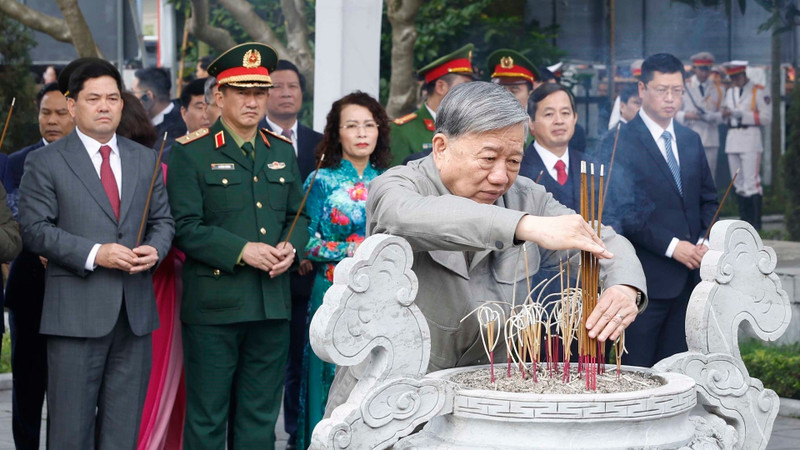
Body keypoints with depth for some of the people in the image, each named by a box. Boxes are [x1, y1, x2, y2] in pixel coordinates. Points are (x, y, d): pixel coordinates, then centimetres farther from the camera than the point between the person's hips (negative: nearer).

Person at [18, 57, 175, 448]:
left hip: (135, 312, 4)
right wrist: (93, 254, -17)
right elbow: (35, 228, -7)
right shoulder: (44, 163, 0)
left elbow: (163, 220, 15)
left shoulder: (146, 159, 14)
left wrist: (155, 249, -8)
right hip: (76, 312, -4)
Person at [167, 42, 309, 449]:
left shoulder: (282, 150, 12)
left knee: (261, 416, 11)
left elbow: (298, 215, 17)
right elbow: (186, 227, -11)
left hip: (272, 305, 5)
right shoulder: (191, 152, -4)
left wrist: (291, 247, -5)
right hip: (213, 306, -5)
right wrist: (242, 251, -19)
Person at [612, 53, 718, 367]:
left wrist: (704, 242, 1)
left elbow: (708, 199, 19)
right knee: (637, 369, -3)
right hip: (647, 276, -6)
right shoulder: (622, 142, -7)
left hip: (689, 272, 6)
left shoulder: (691, 141, 15)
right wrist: (671, 246, -16)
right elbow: (624, 211, -13)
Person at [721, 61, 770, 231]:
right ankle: (745, 221, 13)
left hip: (750, 138, -7)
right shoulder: (729, 91, 18)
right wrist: (724, 114, 0)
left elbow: (766, 118, -7)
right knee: (739, 184, 7)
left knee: (752, 183, -11)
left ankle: (756, 223, -10)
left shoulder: (759, 92, -3)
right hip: (732, 139, 7)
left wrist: (742, 115, -15)